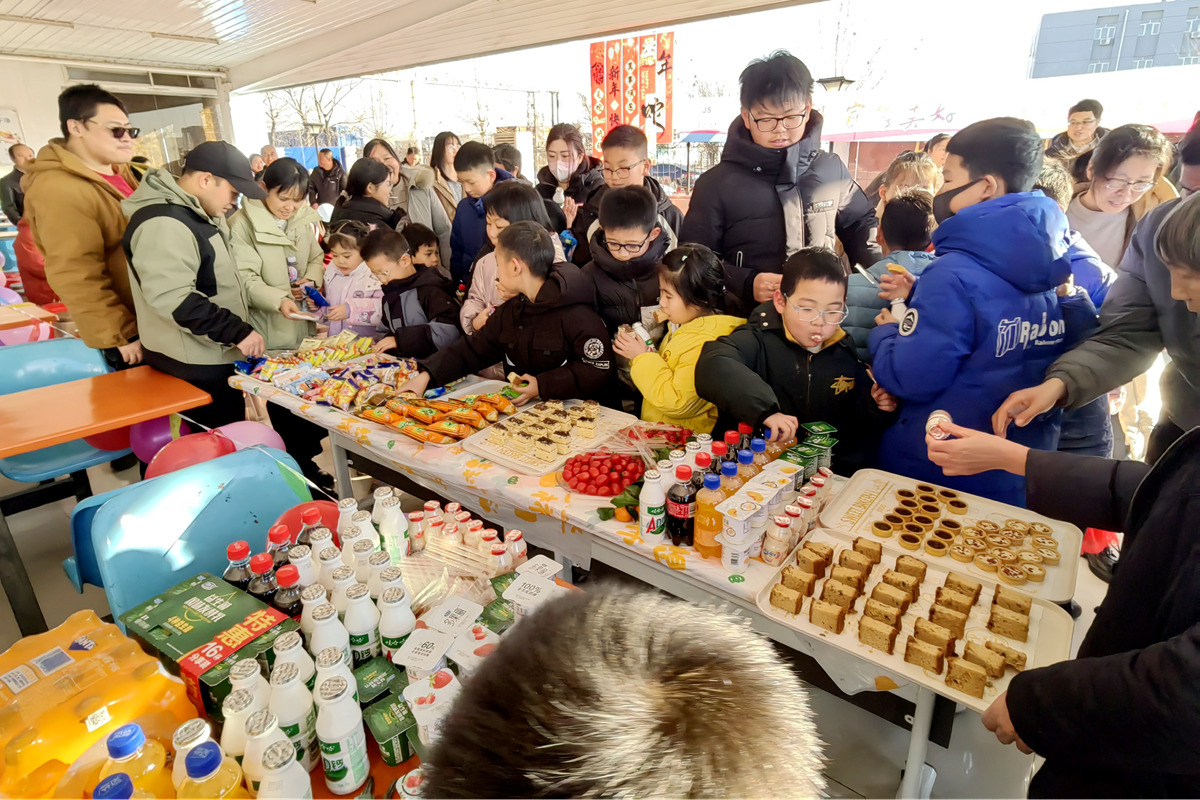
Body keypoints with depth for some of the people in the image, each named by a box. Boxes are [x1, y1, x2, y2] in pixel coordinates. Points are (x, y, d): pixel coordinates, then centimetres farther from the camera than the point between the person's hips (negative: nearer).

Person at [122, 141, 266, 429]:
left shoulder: (194, 211, 12)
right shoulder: (164, 224, -22)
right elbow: (173, 298, -29)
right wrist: (237, 331, -27)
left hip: (215, 354, 10)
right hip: (193, 364, -10)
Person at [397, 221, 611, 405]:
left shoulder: (575, 314, -14)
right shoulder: (509, 311, 12)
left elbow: (598, 370, -16)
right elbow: (472, 350, 15)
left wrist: (543, 386, -18)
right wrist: (427, 375, 4)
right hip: (520, 409, 7)